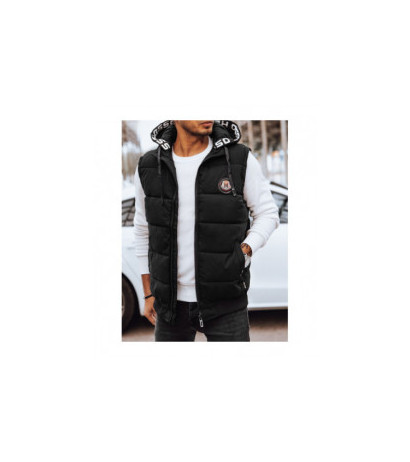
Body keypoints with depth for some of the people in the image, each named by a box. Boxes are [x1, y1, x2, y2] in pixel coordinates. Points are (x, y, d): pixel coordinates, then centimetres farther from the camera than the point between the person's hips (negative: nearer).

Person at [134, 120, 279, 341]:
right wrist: (149, 294, 10)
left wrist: (243, 254, -19)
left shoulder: (240, 159, -11)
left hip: (224, 298, -2)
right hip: (175, 299, 2)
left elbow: (267, 215, 0)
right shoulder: (150, 167, -4)